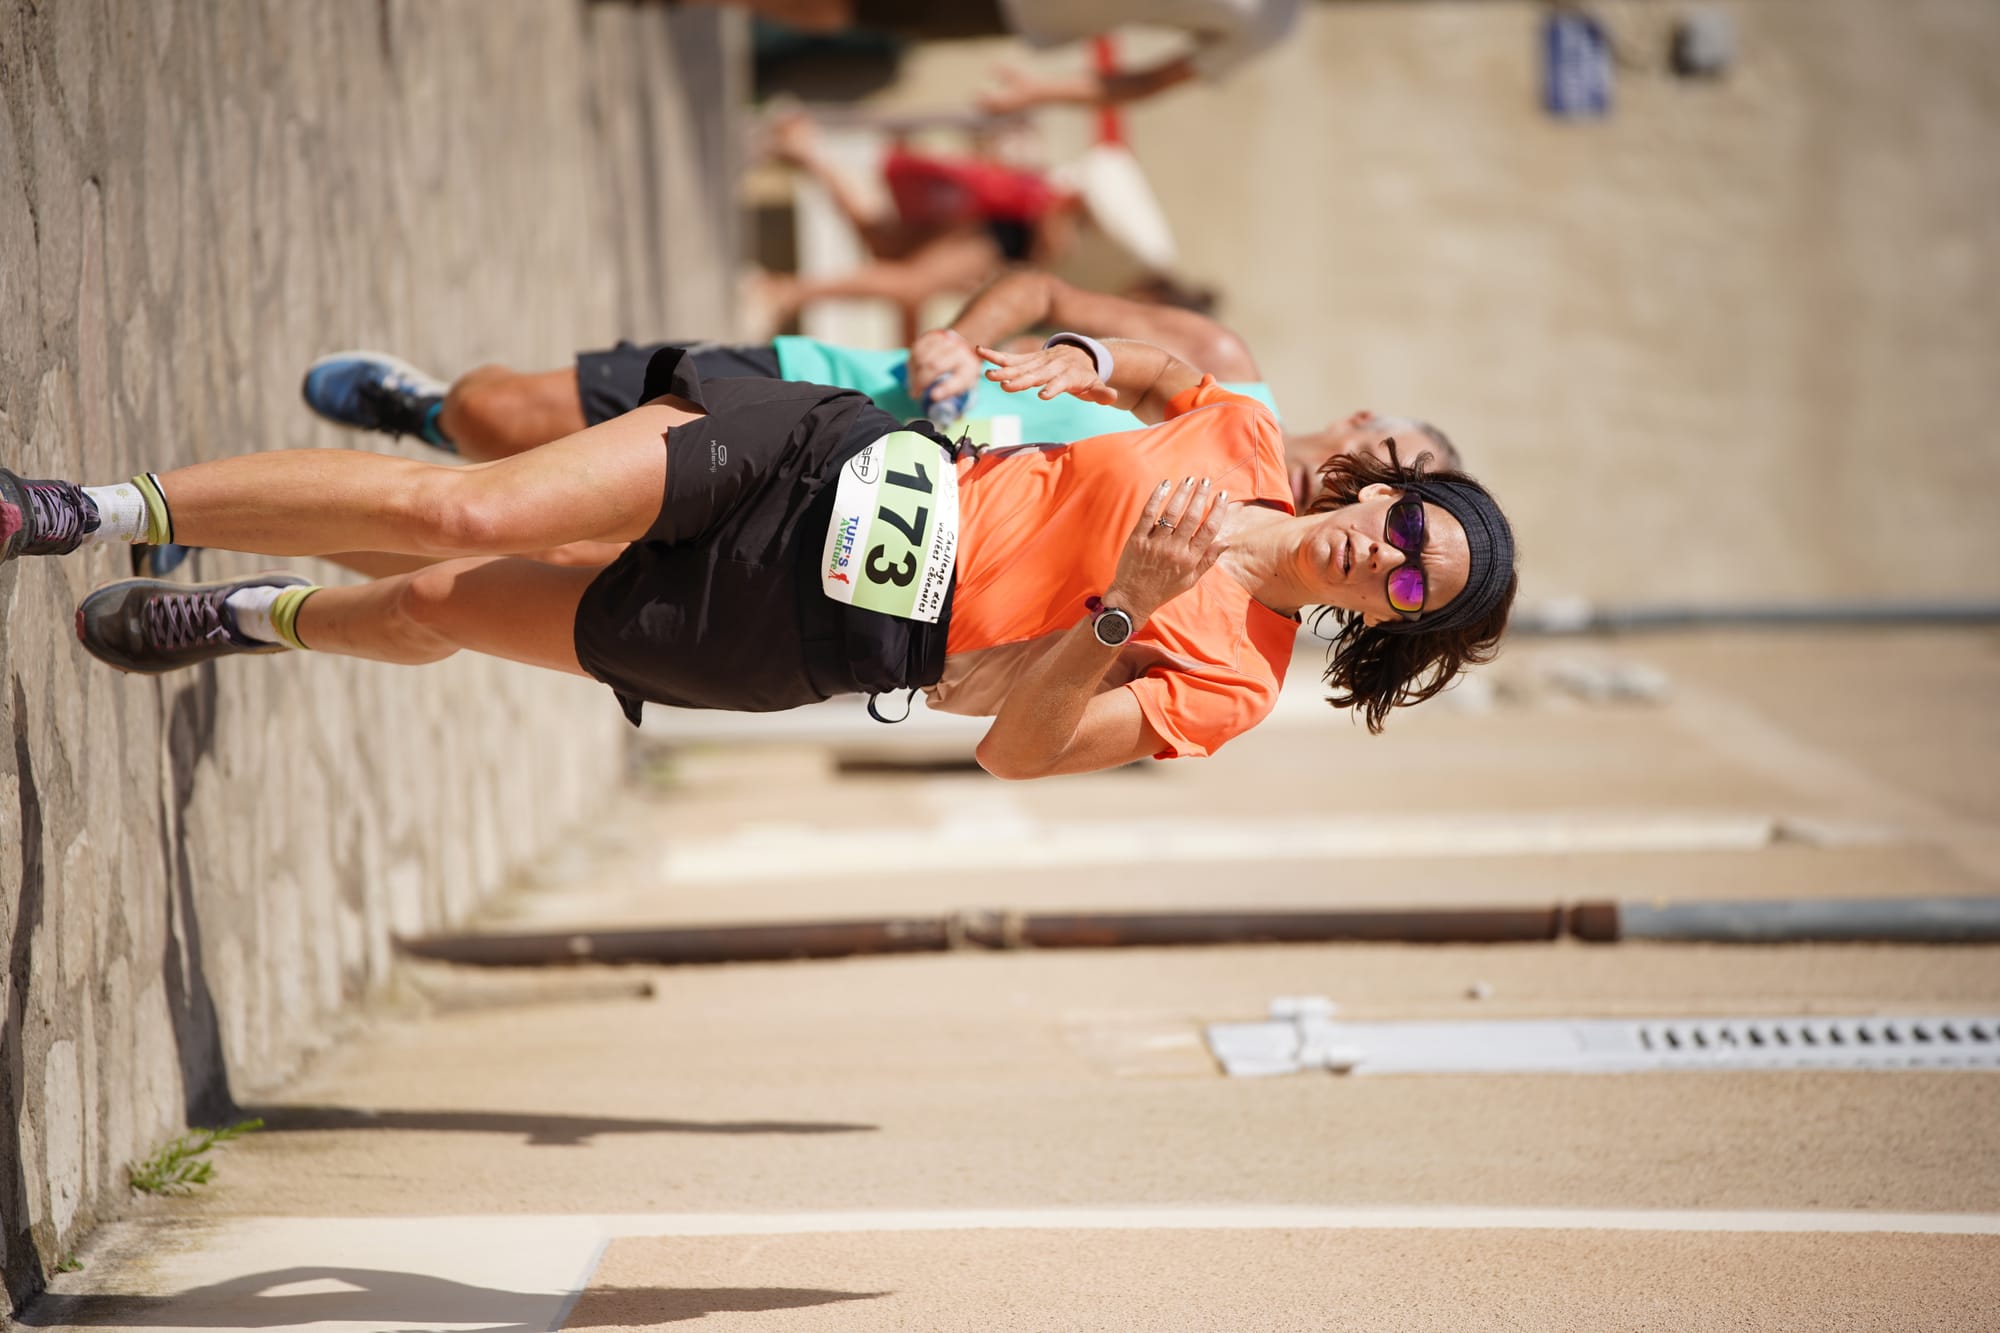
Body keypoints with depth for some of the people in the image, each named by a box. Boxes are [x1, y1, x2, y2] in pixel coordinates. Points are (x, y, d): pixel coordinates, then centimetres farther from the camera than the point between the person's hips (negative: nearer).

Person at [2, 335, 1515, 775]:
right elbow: (1165, 365, 22)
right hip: (832, 451, 3)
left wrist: (1127, 605, -32)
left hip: (806, 635, -3)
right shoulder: (1246, 441, 0)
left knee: (437, 609, -5)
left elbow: (1019, 748, -20)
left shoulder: (1223, 685, -12)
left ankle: (259, 618, 27)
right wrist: (1076, 359, 2)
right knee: (466, 515, -10)